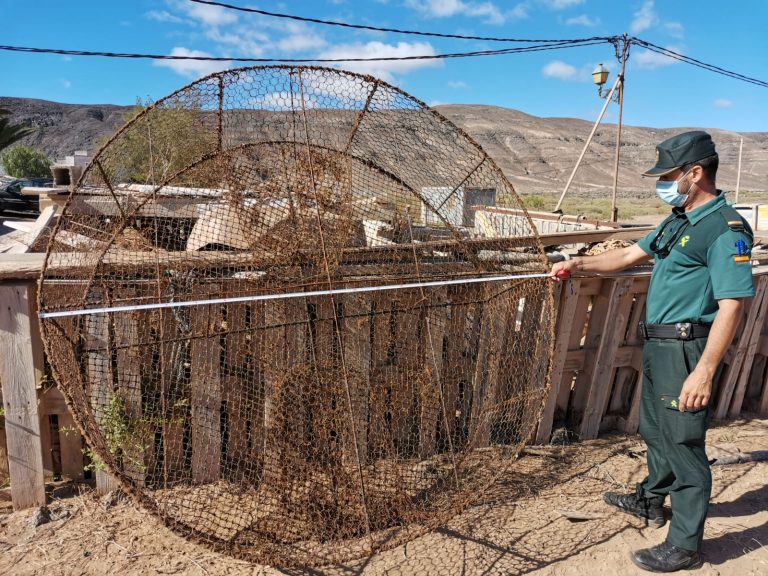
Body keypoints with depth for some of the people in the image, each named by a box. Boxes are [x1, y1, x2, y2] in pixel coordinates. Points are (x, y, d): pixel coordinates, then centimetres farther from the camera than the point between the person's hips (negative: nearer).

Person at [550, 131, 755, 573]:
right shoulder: (678, 221, 12)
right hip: (658, 345, 9)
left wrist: (705, 371, -27)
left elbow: (732, 304, -23)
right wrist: (578, 264, 12)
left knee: (684, 444, 1)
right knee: (656, 431, 24)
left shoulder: (726, 229, -17)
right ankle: (651, 501, 45)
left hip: (687, 350, -9)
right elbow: (629, 256, 20)